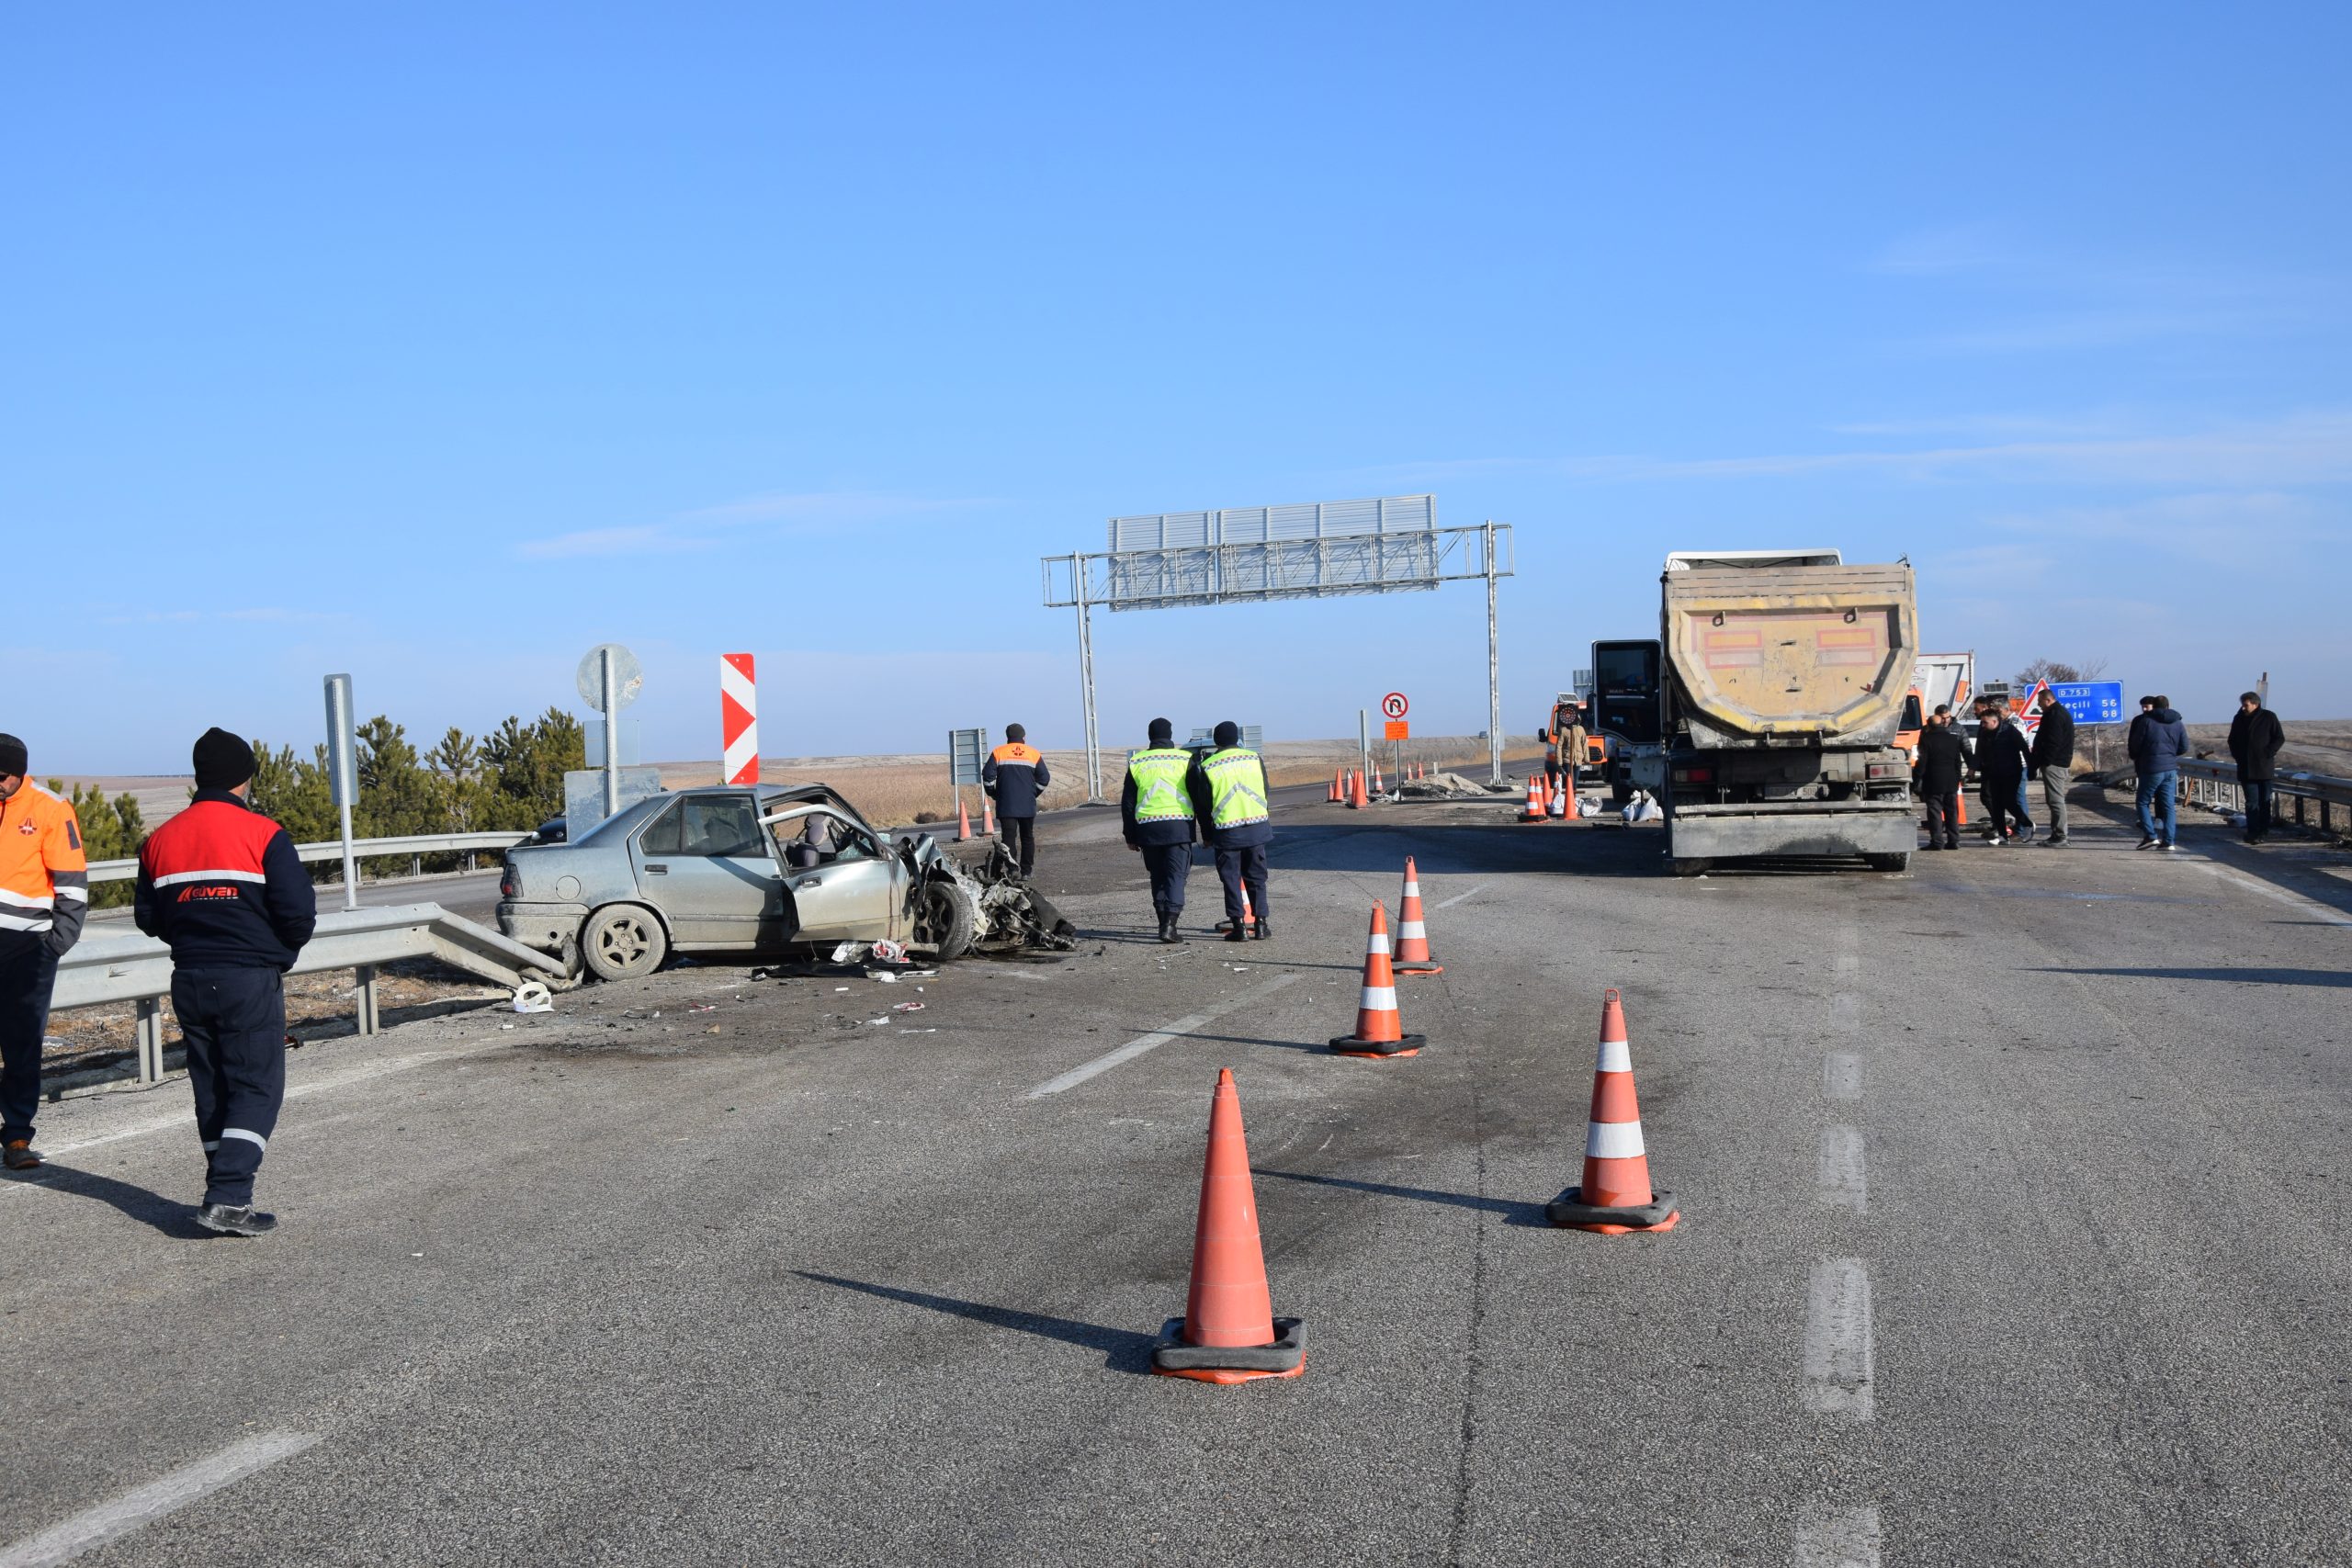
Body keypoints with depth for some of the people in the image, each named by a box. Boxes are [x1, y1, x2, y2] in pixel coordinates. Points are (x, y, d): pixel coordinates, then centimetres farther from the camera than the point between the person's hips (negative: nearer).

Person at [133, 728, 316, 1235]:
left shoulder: (160, 841, 5)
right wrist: (282, 950, 7)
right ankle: (228, 1198, -12)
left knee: (211, 1092, 14)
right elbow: (299, 912, -14)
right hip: (251, 981, -5)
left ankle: (227, 1197, 17)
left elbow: (149, 918, 10)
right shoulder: (262, 834, -11)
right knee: (257, 1088, -1)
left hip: (189, 982, 6)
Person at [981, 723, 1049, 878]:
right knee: (1027, 837, 12)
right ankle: (1026, 872, 12)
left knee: (1008, 837, -4)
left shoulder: (998, 752, 2)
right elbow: (1044, 778, 4)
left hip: (1006, 805, -1)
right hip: (1028, 805, 2)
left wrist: (994, 793, 9)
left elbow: (988, 775, -5)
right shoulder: (1034, 754, 6)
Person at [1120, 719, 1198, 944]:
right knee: (1176, 875, -2)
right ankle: (1170, 924, -15)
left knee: (1158, 877, 14)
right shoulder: (1185, 759, 3)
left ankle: (1164, 923, 16)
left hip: (1148, 828, 2)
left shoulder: (1136, 763, 9)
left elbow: (1127, 803, 11)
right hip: (1179, 826, -2)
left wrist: (1130, 836, 17)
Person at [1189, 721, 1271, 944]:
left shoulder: (1206, 767, -6)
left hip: (1226, 831, -2)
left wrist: (1208, 834, 15)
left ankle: (1239, 926, 3)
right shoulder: (1254, 758, 1)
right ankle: (1261, 923, 10)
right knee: (1256, 877, 12)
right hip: (1257, 827, 2)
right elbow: (1265, 791, 10)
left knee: (1231, 879, 7)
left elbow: (1203, 804, 0)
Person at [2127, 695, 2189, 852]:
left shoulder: (2145, 721, -7)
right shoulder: (2177, 723, 7)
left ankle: (2151, 836, -3)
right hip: (2170, 769, 4)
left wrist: (2136, 758, 16)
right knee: (2169, 806, 6)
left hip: (2151, 769, -4)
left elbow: (2134, 745, -4)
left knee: (2143, 802, 8)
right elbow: (2184, 747, 8)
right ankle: (2169, 842, 2)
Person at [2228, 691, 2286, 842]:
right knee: (2251, 802, -2)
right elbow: (2232, 741, 19)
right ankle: (2253, 833, -5)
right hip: (2246, 768, 2)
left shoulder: (2269, 717, -3)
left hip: (2265, 768, -2)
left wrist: (2267, 754, -11)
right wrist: (2237, 755, 5)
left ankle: (2263, 831, 12)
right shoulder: (2238, 719, 8)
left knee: (2265, 801, 5)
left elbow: (2280, 738, -2)